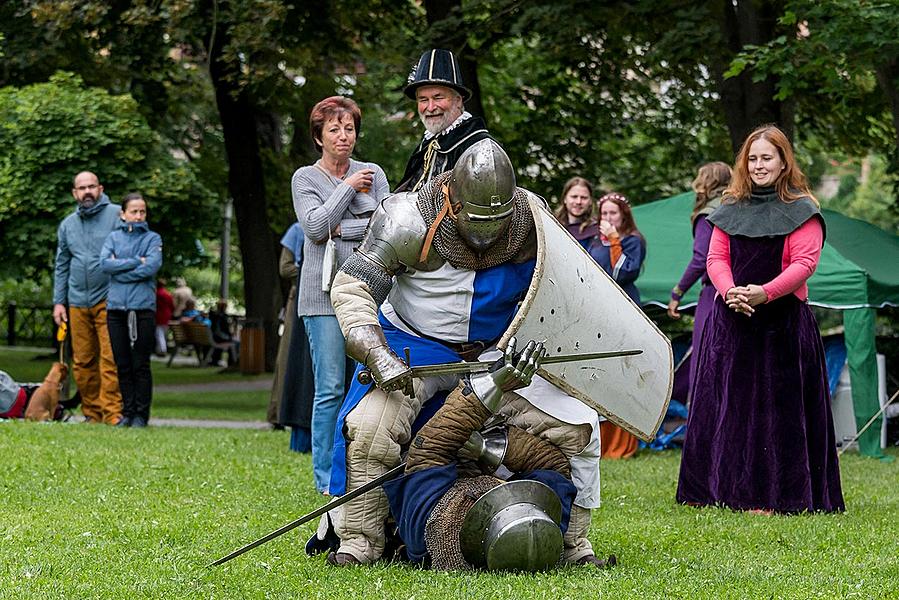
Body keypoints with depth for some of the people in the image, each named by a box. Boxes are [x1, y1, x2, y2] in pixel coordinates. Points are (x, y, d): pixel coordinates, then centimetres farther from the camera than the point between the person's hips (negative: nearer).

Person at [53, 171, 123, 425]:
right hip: (77, 303, 5)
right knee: (82, 362, 4)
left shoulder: (116, 215, 1)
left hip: (108, 300, -5)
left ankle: (112, 411, -14)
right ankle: (91, 412, 12)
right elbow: (61, 266, 21)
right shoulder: (67, 225, 17)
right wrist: (58, 301, 14)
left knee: (110, 358, -13)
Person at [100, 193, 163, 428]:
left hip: (143, 308, -2)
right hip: (116, 308, 2)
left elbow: (151, 267, -10)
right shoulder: (113, 237, 13)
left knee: (140, 365, -1)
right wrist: (135, 261, -9)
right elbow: (104, 263, -4)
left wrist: (119, 272, -6)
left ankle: (141, 414, 5)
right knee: (122, 365, 5)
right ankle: (127, 412, 12)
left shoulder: (153, 238, 6)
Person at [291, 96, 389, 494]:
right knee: (330, 389, -6)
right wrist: (347, 188, -3)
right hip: (326, 293, -2)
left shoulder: (372, 174, 13)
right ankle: (326, 478, 0)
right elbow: (314, 227, -8)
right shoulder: (305, 178, 8)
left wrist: (339, 230, -7)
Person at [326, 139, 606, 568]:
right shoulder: (412, 221, -24)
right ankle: (358, 541, -10)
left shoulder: (532, 220, -13)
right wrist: (377, 354, -36)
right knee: (370, 426, -26)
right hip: (417, 347, -3)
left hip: (499, 351, 3)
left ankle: (573, 542, 8)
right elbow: (351, 286, -23)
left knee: (577, 426, -7)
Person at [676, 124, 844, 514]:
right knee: (726, 403, 5)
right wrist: (729, 292, -14)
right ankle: (716, 487, 10)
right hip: (731, 317, 4)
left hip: (782, 318, -4)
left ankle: (769, 495, -2)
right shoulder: (731, 208, 12)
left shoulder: (801, 210, -1)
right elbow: (716, 257, 7)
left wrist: (764, 293, -23)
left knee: (774, 406, -4)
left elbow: (804, 262, -10)